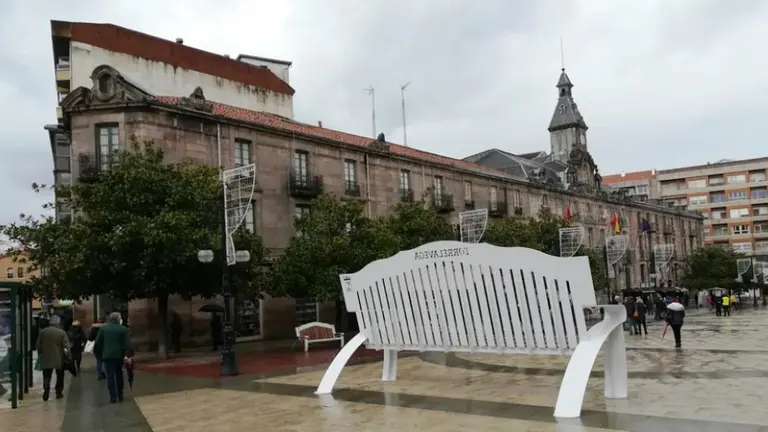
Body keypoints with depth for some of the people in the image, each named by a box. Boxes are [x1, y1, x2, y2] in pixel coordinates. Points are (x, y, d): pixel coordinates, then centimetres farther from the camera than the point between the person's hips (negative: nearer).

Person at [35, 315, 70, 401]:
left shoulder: (42, 332, -1)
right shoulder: (62, 333, -9)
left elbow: (37, 345, 4)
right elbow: (66, 346, -13)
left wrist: (39, 354, 17)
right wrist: (67, 352, 2)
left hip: (46, 359, 1)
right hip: (59, 359, -1)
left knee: (46, 376, 7)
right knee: (60, 376, 13)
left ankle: (46, 388, -17)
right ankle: (59, 392, 16)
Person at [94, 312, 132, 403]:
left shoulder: (103, 329, 4)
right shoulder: (123, 329, -1)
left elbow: (97, 343, 3)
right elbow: (127, 344, -9)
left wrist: (97, 354, 12)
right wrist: (126, 354, -8)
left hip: (107, 355, 0)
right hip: (119, 355, 0)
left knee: (110, 376, 1)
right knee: (119, 375, 14)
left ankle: (113, 397, -2)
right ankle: (120, 396, 16)